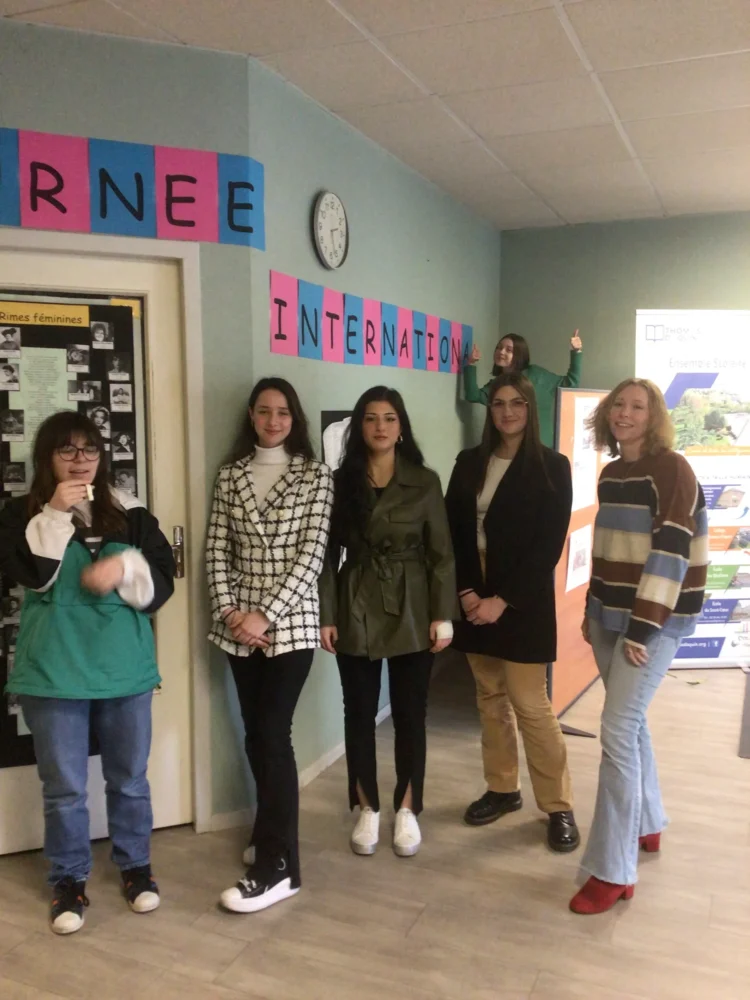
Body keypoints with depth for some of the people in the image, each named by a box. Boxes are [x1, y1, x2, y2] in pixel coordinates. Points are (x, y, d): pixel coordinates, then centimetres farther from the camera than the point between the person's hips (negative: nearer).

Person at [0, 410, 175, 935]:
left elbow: (163, 580, -1)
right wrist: (55, 515, -22)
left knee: (129, 777, 15)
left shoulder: (130, 513, 2)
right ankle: (69, 881, 29)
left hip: (124, 667, 2)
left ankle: (136, 866, 34)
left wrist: (125, 568, -19)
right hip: (54, 671, -1)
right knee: (64, 787, 9)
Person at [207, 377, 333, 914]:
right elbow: (217, 551, 6)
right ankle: (272, 831, 33)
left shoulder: (315, 475, -2)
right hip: (241, 625, 4)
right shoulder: (231, 475, 8)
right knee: (256, 734, 13)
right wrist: (229, 611, -8)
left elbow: (313, 554, -9)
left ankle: (278, 865, 5)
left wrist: (267, 614, -15)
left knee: (273, 734, -5)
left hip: (291, 622, -4)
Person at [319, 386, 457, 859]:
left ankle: (407, 810, 25)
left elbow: (441, 553, -1)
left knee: (410, 713, 8)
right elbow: (329, 553, 1)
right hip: (355, 611, 1)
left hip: (412, 612, -1)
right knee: (360, 712, 9)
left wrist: (443, 615, -6)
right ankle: (368, 809, 26)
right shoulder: (341, 481, 1)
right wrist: (326, 615, -4)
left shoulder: (425, 482, -1)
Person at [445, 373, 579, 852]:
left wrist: (503, 599, -15)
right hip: (475, 598, 5)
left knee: (530, 705, -3)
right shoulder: (469, 463, 7)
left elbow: (549, 545, -10)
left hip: (523, 602, -4)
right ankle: (503, 789, 28)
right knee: (491, 699, 13)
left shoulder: (551, 466, -4)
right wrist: (466, 591, -8)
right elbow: (453, 532, 5)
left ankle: (560, 806, 12)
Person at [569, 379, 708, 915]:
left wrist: (642, 627, -20)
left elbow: (671, 551, -18)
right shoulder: (610, 473, 11)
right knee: (631, 720, 15)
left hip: (655, 618, -7)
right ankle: (647, 825, 34)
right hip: (611, 614, 7)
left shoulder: (671, 469, -11)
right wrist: (592, 611, 13)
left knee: (617, 728, -10)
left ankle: (614, 870, -1)